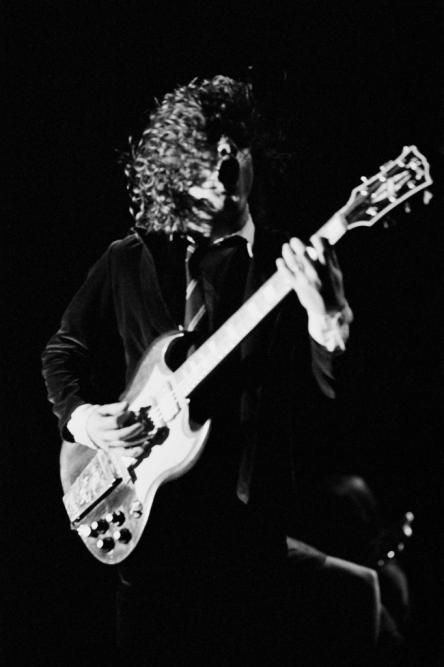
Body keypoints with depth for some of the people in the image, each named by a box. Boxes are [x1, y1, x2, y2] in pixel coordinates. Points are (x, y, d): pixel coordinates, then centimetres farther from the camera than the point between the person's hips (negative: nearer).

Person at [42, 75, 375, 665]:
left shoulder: (293, 261, 1)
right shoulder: (129, 261, 5)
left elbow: (340, 393, -7)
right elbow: (64, 349, 16)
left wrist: (324, 316, -27)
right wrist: (77, 413, -3)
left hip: (249, 512, -1)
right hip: (146, 509, 2)